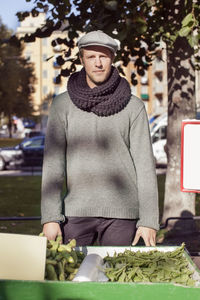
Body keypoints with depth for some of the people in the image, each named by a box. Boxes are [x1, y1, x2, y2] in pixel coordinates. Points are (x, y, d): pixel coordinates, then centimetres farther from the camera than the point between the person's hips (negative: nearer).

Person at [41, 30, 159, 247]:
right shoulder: (62, 105, 4)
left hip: (122, 213, 0)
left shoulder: (133, 107, 2)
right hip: (77, 212, 1)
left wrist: (148, 221, -5)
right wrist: (50, 217, -9)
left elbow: (144, 164, 0)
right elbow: (53, 162, -1)